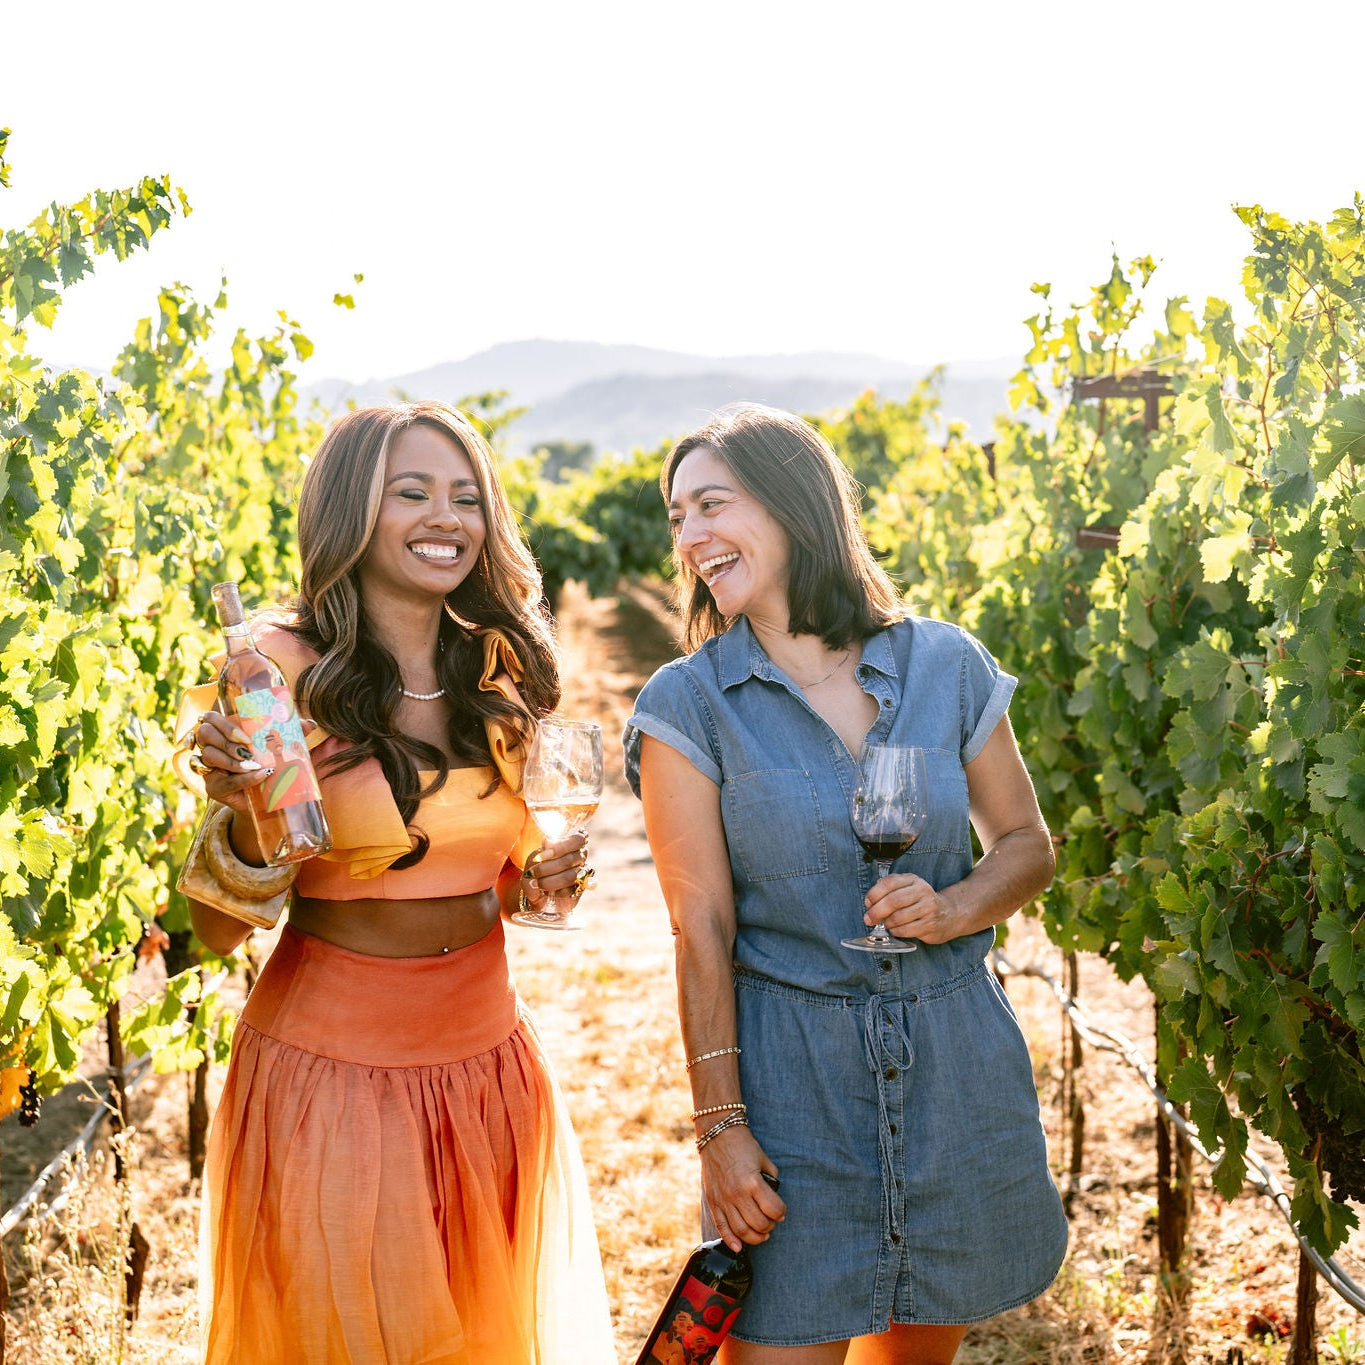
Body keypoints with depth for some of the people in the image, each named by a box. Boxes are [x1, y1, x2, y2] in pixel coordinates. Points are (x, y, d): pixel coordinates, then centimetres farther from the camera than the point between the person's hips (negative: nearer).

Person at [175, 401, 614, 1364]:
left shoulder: (499, 680, 3)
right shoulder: (279, 674, -13)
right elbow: (218, 931, -11)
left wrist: (540, 884, -4)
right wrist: (247, 812, -28)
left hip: (489, 1064, 5)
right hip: (331, 1066, -5)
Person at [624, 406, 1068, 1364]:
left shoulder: (948, 666, 0)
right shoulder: (688, 704, -5)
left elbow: (1028, 844, 9)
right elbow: (701, 928, -8)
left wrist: (955, 909, -12)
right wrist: (720, 1123, -11)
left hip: (955, 1057, 3)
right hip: (788, 1066, -2)